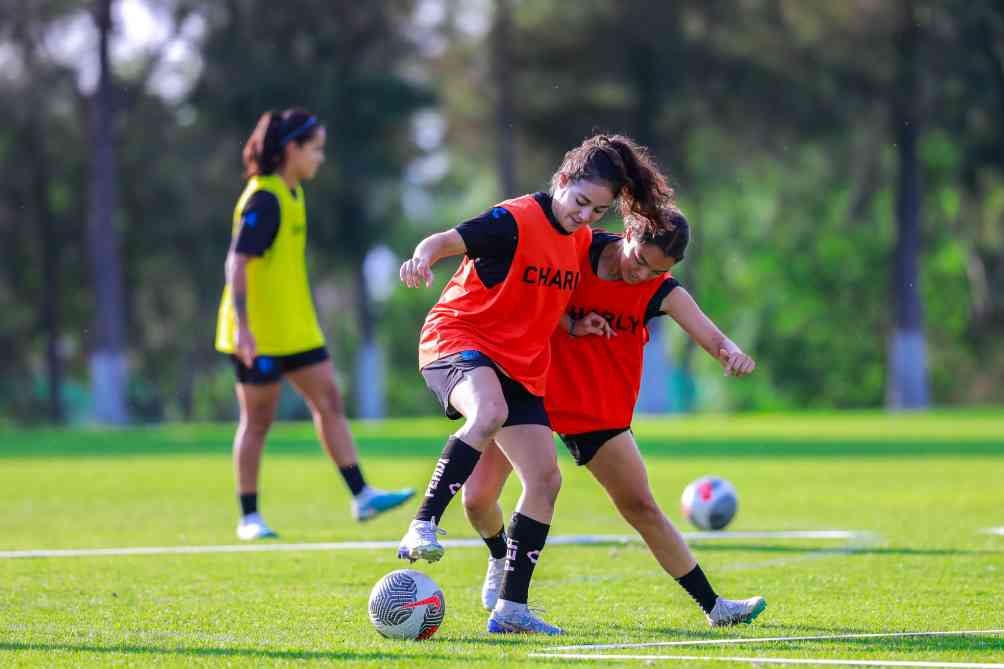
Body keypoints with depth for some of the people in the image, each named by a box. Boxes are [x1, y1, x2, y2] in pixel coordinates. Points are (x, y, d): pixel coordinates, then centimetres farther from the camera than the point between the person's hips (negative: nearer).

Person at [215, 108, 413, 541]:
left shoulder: (292, 194, 11)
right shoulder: (264, 199, -18)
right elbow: (237, 263, -23)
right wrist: (242, 327, -29)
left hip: (295, 330, 9)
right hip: (259, 334, -9)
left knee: (329, 403, 4)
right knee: (258, 420, 0)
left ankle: (361, 497, 4)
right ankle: (249, 518, 8)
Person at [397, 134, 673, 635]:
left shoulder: (580, 240, 10)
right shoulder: (516, 220, -15)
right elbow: (448, 240, -28)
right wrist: (424, 257, -48)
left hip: (521, 367, 8)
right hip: (458, 338, -8)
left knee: (545, 481, 2)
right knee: (489, 414, -41)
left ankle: (511, 608, 9)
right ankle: (423, 527, -38)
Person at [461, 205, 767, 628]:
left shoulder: (662, 293, -11)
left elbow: (709, 335, -24)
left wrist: (733, 354, -48)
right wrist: (569, 324, -21)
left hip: (597, 411, 1)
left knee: (641, 508, 1)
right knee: (478, 497, -8)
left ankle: (712, 606, 9)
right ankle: (501, 561, 26)